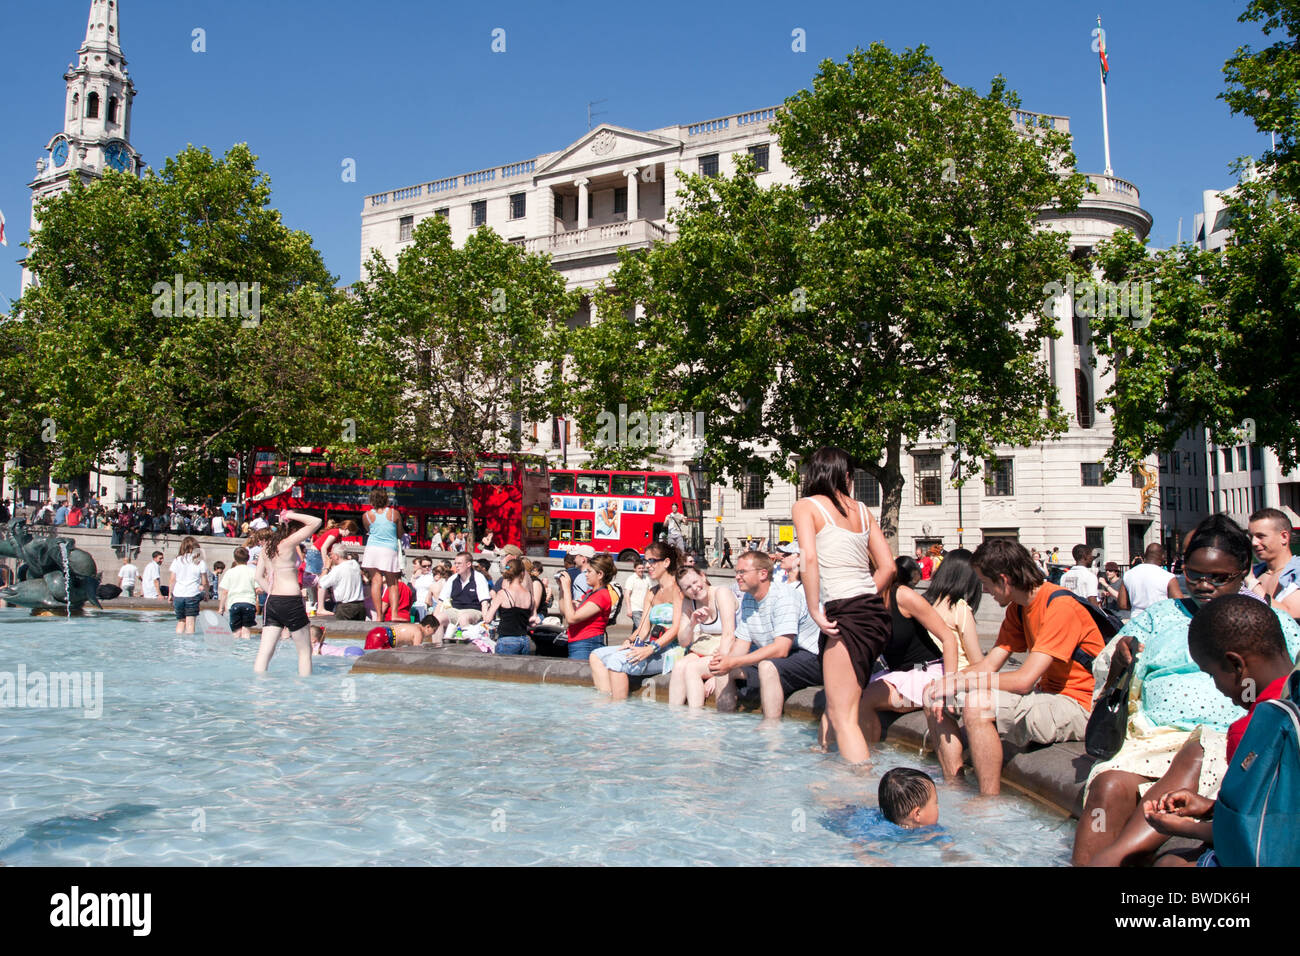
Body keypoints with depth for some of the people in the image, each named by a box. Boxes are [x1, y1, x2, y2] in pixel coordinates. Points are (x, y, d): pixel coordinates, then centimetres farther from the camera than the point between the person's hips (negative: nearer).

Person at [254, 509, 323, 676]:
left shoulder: (267, 545, 10)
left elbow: (259, 576, 15)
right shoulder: (288, 543, -11)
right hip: (291, 601, -7)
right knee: (305, 650, 5)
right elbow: (316, 522, -14)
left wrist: (272, 593, 17)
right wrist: (291, 515, -7)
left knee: (265, 651, 4)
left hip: (272, 601, 7)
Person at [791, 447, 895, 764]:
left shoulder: (806, 506, 1)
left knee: (843, 717, -3)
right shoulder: (861, 509, 16)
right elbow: (887, 566, 13)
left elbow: (809, 558, -15)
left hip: (846, 615, -7)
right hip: (875, 614, 7)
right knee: (838, 708, 21)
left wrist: (815, 611, -11)